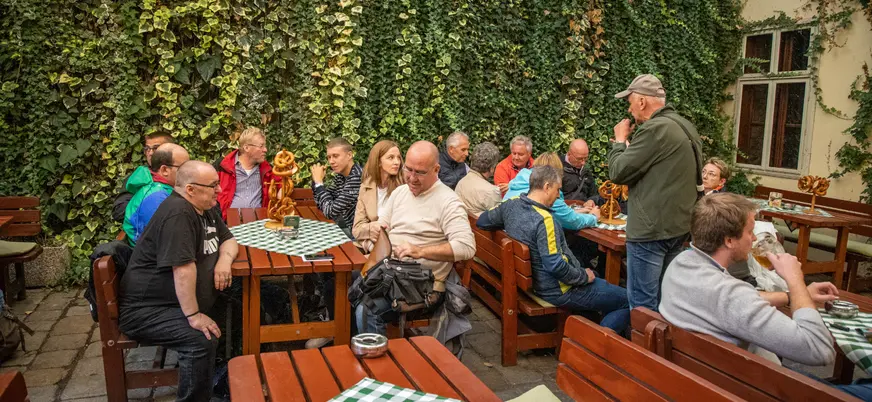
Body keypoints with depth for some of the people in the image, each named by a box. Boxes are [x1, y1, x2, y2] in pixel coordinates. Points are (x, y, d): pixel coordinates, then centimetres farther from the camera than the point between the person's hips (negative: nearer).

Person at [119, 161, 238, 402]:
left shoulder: (205, 209, 8)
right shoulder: (178, 213, -23)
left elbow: (228, 240, 17)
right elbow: (183, 267, -28)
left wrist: (224, 259, -7)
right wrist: (193, 315, -27)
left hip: (181, 302, 10)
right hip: (148, 309, -10)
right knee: (202, 341, -29)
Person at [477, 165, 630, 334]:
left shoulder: (511, 204, -3)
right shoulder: (544, 220, -28)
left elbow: (481, 221, 14)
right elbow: (555, 265, -30)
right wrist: (584, 276, -13)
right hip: (558, 291, -10)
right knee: (627, 301, -2)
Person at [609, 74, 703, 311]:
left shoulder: (654, 129, -18)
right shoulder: (684, 127, 12)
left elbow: (617, 172, -15)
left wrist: (620, 141, 1)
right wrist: (629, 145, 15)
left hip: (651, 230, -9)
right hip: (678, 226, 10)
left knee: (642, 305, 0)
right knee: (664, 300, 18)